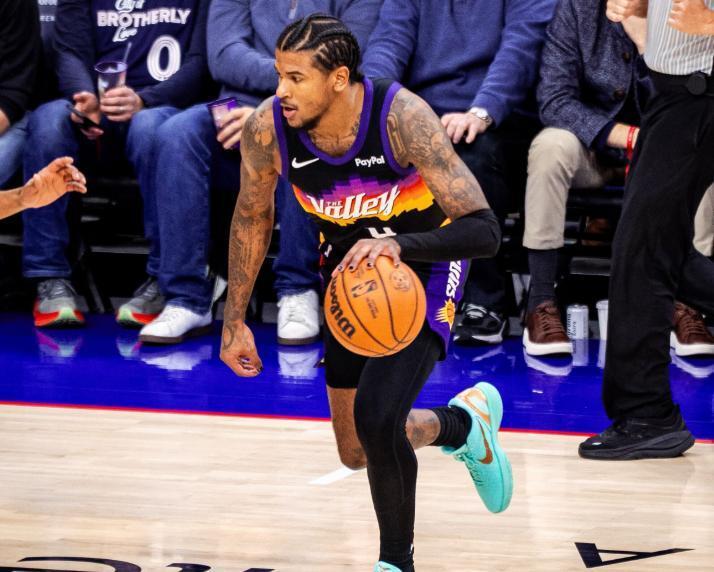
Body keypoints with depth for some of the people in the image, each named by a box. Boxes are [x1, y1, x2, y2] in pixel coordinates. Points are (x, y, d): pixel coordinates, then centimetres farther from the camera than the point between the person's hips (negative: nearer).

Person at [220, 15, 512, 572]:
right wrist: (234, 322, 1)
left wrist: (399, 245, -53)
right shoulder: (268, 128, -23)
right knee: (356, 453, 12)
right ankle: (464, 423, 43)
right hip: (350, 266, 5)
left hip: (423, 264, -5)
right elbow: (253, 216, -2)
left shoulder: (402, 117, -34)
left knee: (376, 420, -25)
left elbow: (484, 230, -36)